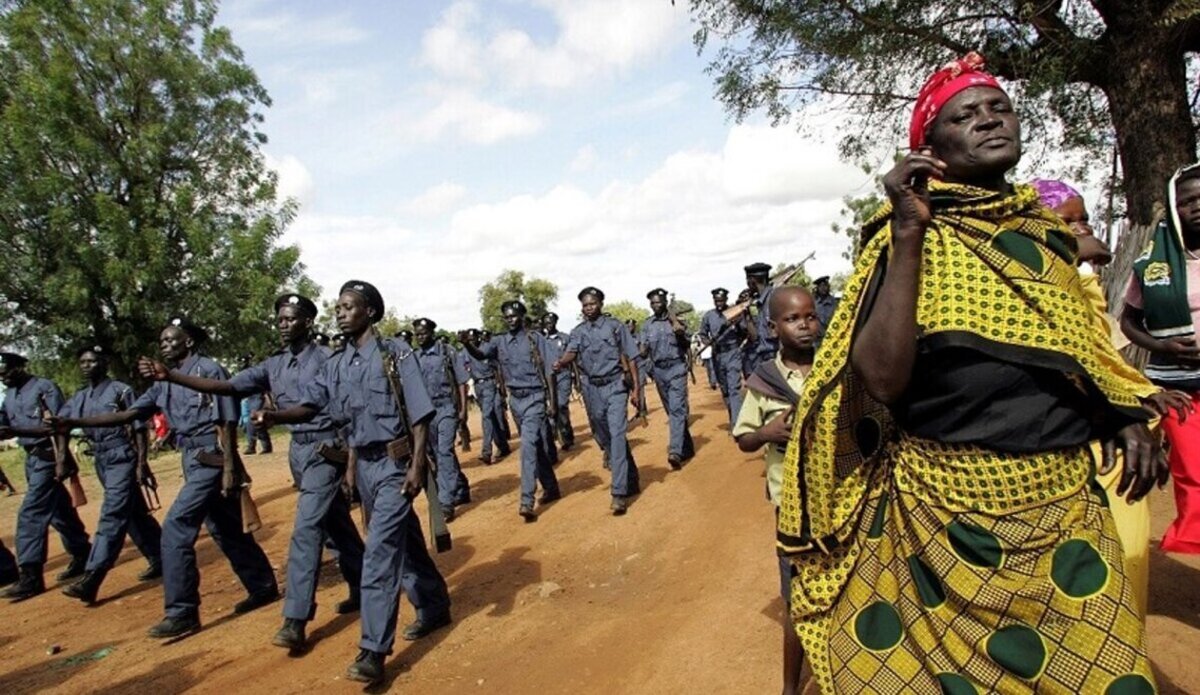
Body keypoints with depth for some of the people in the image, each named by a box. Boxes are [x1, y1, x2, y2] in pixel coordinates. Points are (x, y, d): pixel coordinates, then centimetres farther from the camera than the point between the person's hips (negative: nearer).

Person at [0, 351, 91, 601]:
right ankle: (82, 556, 27)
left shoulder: (44, 387, -11)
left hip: (48, 456, -8)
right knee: (59, 511, 15)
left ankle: (31, 576, -7)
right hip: (31, 458, 8)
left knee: (31, 513, -11)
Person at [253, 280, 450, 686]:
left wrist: (417, 465, -18)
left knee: (380, 551, -8)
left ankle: (373, 651, -1)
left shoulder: (394, 353, -10)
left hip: (394, 462, -6)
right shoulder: (334, 364, 8)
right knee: (404, 542, 18)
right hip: (363, 464, 6)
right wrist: (275, 416, -19)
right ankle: (434, 609, 36)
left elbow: (420, 413, -13)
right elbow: (310, 405, 1)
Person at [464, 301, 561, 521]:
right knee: (536, 445, 15)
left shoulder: (535, 338, -3)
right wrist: (467, 344, -31)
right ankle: (551, 488, 29)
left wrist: (552, 400, -9)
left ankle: (527, 502, -17)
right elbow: (480, 354, -10)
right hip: (515, 399, 5)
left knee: (528, 445, -16)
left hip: (535, 397, -5)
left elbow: (548, 371, -4)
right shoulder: (499, 342, 7)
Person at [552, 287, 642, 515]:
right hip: (592, 388, 4)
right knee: (603, 438, 11)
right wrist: (561, 362, -35)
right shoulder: (578, 331, 6)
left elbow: (630, 357, 1)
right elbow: (571, 352, -12)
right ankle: (631, 481, 28)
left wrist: (636, 387, -3)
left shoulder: (615, 326, -1)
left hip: (615, 385, -4)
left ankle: (619, 493, -15)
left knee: (617, 435, -14)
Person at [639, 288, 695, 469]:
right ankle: (686, 447, 22)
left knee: (677, 409, -13)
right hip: (659, 370, 4)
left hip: (676, 367, -3)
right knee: (671, 411, 10)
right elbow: (643, 352, 4)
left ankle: (675, 452, -21)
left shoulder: (676, 321, 1)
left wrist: (681, 334, -13)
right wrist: (643, 350, -15)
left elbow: (687, 346, -2)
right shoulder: (646, 325, 7)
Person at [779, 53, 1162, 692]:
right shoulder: (911, 239, -9)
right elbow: (881, 379, -23)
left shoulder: (1046, 229, 9)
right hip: (950, 508, -5)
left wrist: (1124, 419, 4)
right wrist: (909, 234, -24)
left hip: (1069, 505, 6)